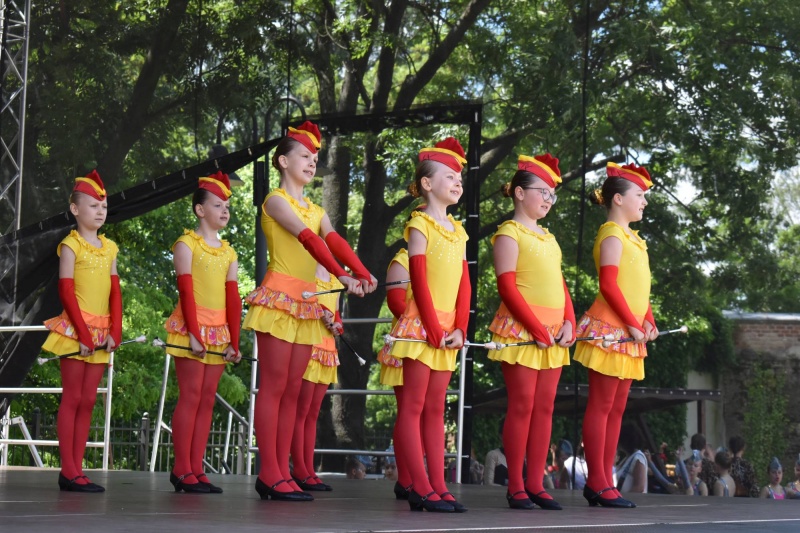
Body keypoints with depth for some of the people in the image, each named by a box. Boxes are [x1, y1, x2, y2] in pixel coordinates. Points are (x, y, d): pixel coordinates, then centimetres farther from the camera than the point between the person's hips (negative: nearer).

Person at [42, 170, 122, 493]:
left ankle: (76, 469, 9)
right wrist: (83, 333, -15)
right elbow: (66, 291, -10)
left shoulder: (109, 248, 13)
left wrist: (115, 332, 0)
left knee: (88, 401, 6)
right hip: (75, 330, -6)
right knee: (72, 399, -4)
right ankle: (68, 472, -3)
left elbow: (115, 293, 11)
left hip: (101, 332, 6)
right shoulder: (71, 245, -4)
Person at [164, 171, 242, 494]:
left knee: (207, 399, 4)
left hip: (219, 332, 6)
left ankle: (196, 469, 6)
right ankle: (182, 470, -5)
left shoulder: (229, 253, 15)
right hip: (191, 328, -6)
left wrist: (234, 341, 4)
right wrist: (193, 334, -17)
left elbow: (233, 299, 11)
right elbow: (185, 291, -9)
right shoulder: (187, 244, -1)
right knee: (191, 396, -8)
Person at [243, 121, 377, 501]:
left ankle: (281, 472, 6)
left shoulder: (317, 212, 19)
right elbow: (308, 239, -17)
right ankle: (270, 473, -7)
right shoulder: (276, 200, -3)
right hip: (279, 297, -7)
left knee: (292, 390, 5)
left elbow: (335, 242, 0)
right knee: (273, 385, -7)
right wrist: (342, 276, -30)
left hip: (307, 304, 7)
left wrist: (362, 273, -19)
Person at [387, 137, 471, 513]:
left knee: (435, 408, 8)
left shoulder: (457, 231, 14)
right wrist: (435, 330, -15)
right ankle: (421, 489, -6)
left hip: (447, 330, 7)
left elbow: (464, 285, 11)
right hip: (421, 325, -7)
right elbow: (420, 282, -12)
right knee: (414, 406, -5)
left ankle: (438, 486, 8)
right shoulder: (420, 224, -5)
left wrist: (459, 328, -1)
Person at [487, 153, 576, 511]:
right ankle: (515, 486, -2)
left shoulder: (548, 238, 19)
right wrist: (538, 330, -16)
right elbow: (507, 287, -11)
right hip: (521, 330, -7)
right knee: (522, 404, -6)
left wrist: (568, 323, 0)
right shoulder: (510, 233, -3)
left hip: (554, 334, 7)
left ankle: (536, 484, 9)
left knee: (545, 406, 5)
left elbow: (560, 284, 17)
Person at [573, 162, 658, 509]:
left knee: (617, 408, 9)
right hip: (610, 329, -9)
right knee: (601, 406, -6)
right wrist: (632, 324, -17)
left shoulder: (632, 238, 18)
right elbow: (609, 285, -17)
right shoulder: (612, 235, -9)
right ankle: (598, 483, -4)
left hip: (630, 335, 9)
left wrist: (648, 322, 7)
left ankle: (603, 481, 13)